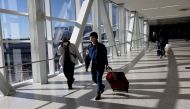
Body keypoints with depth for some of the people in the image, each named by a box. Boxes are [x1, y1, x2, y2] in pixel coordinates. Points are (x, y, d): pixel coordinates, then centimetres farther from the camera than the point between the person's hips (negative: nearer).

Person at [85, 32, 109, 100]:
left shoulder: (101, 46, -7)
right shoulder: (89, 46, 4)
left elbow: (105, 56, -2)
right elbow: (88, 57, 7)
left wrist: (106, 64, -5)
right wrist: (87, 66, 4)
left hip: (100, 65, -5)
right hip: (93, 65, 5)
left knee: (98, 79, -6)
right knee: (94, 79, 13)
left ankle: (98, 94, 6)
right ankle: (102, 86, 41)